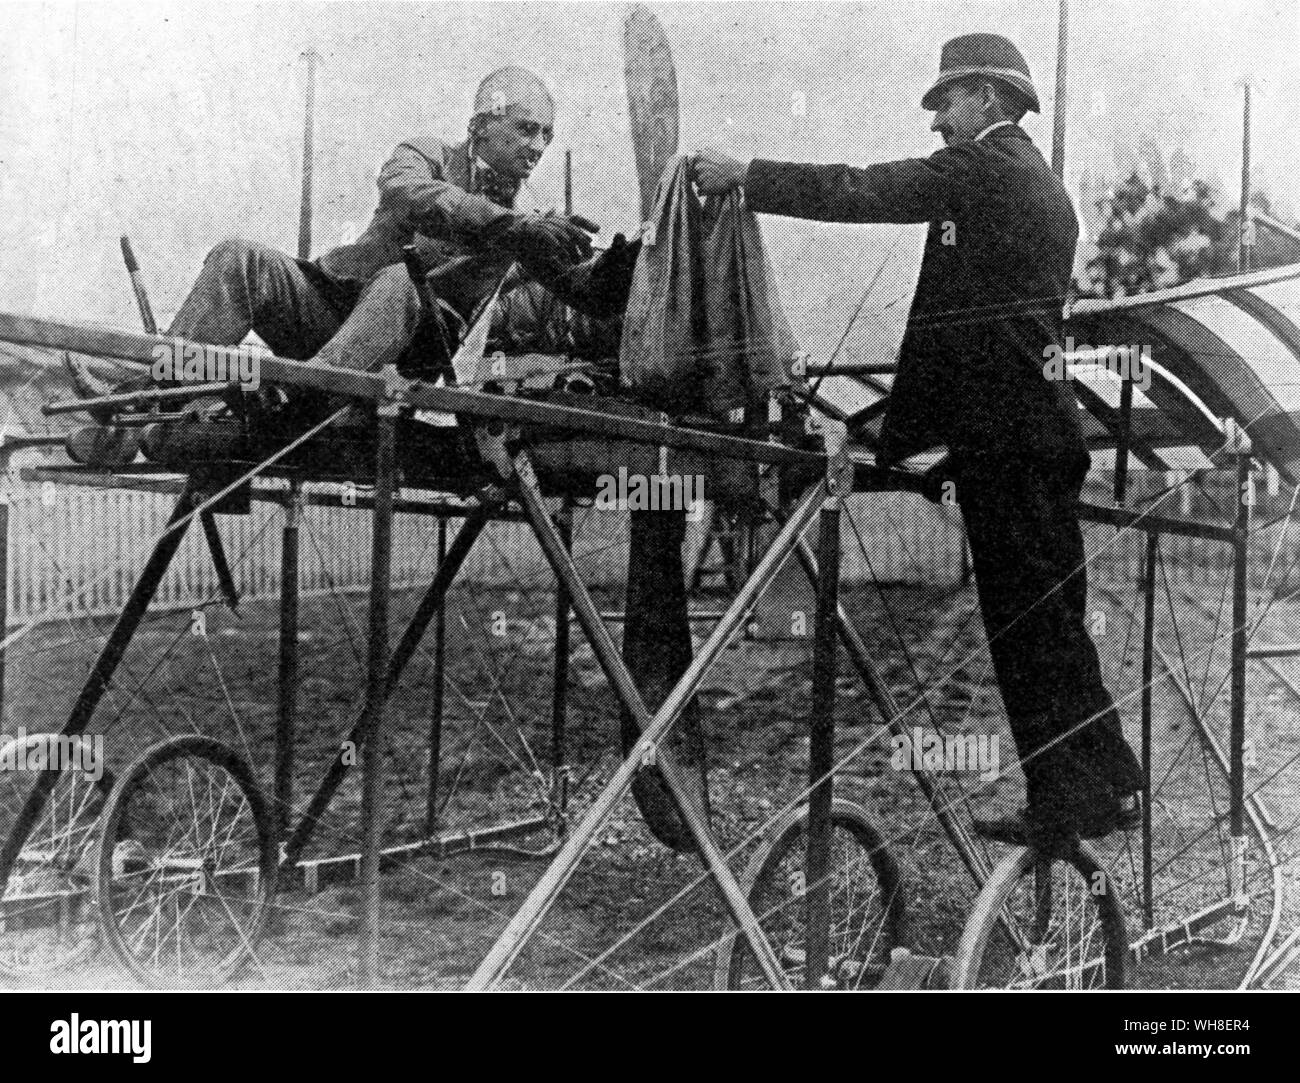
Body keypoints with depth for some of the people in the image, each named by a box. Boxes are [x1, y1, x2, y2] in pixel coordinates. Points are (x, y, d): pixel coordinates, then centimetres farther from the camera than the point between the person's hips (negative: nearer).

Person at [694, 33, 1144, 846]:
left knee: (1029, 619, -4)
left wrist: (744, 175, -6)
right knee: (1049, 618, 14)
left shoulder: (984, 167, -8)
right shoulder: (1039, 182, 22)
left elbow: (860, 192, -14)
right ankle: (1102, 787, 23)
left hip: (1005, 436, -10)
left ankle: (1078, 800, 4)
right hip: (1039, 423, 10)